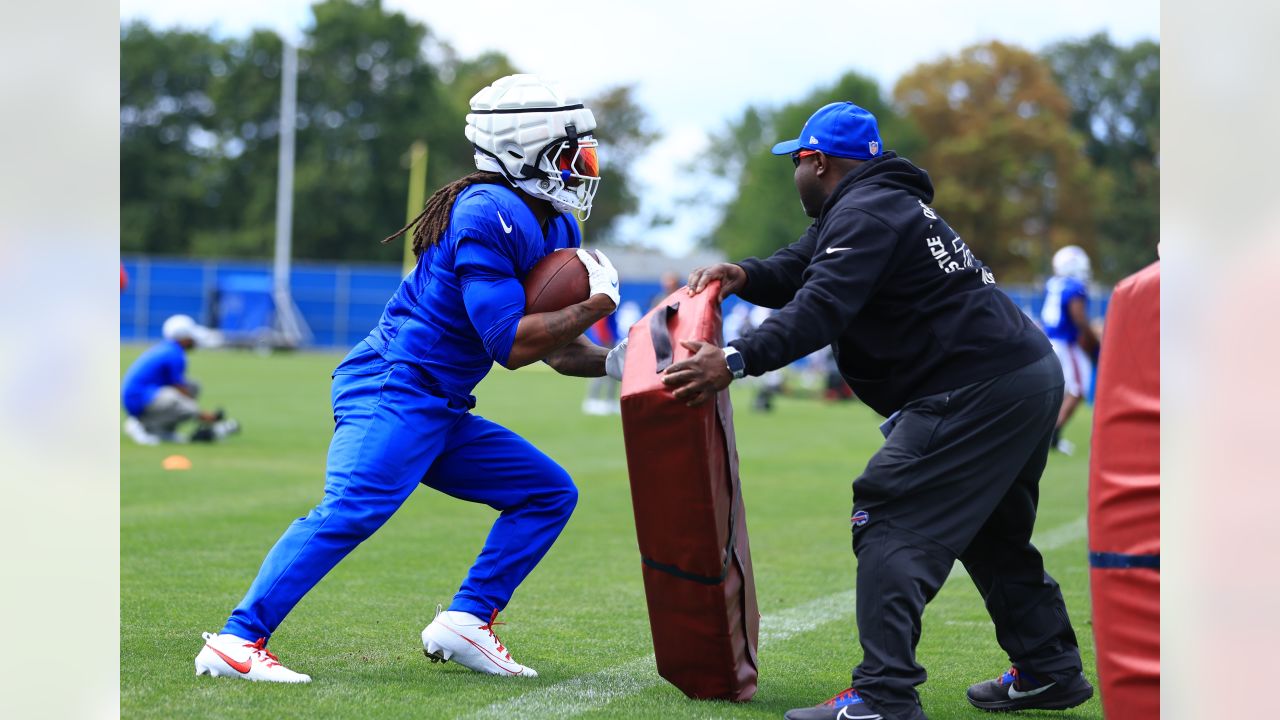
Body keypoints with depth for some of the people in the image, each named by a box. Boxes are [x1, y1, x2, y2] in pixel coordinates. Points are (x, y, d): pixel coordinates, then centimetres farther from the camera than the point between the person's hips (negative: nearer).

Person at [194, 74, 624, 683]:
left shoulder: (556, 230, 14)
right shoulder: (492, 216, -17)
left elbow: (557, 349, 22)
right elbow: (512, 345, -21)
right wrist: (597, 303, -12)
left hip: (439, 414, 10)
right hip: (393, 388, -10)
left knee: (549, 493, 11)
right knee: (353, 508, -28)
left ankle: (466, 622, 6)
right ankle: (237, 641, -27)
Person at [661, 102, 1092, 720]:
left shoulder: (865, 214, -11)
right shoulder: (888, 203, 23)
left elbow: (823, 309, -26)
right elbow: (800, 271, 22)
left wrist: (736, 361, -33)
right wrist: (743, 276, 1)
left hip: (979, 390, -11)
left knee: (891, 522, -12)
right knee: (992, 531, 24)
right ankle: (1049, 669, 33)